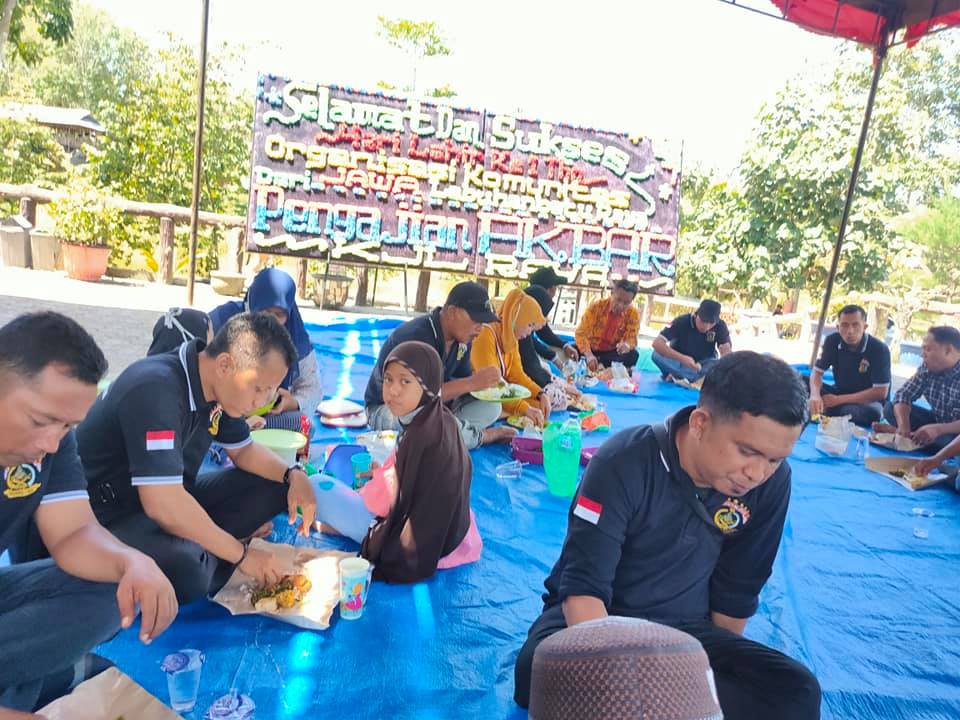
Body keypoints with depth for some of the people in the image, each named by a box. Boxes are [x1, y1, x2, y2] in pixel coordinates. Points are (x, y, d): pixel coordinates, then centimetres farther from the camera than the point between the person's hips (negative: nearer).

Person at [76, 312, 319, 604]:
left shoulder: (215, 385, -4)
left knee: (275, 487, -2)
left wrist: (294, 474, -9)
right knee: (185, 572, -36)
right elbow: (162, 505, -35)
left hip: (171, 500, 8)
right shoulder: (156, 388, -30)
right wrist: (242, 554, -24)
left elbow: (243, 450, 11)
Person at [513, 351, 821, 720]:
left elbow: (736, 593, 1)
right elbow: (582, 588, -24)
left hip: (684, 630, 4)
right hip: (599, 618, -3)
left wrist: (716, 665, 10)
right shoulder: (624, 463, -22)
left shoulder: (772, 482, -10)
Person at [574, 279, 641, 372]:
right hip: (591, 350, -1)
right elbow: (581, 332, -22)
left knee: (633, 355, -28)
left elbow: (632, 338, -12)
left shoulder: (634, 314, -12)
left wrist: (626, 345, -39)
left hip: (612, 353, 1)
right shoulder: (596, 306, -18)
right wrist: (589, 355, -39)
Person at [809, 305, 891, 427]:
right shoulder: (832, 341, -9)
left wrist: (838, 400, -24)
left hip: (867, 400, -3)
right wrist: (815, 395, -32)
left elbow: (880, 392, -21)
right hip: (839, 392, 3)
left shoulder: (879, 349, -21)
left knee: (872, 413, -39)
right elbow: (817, 372, -8)